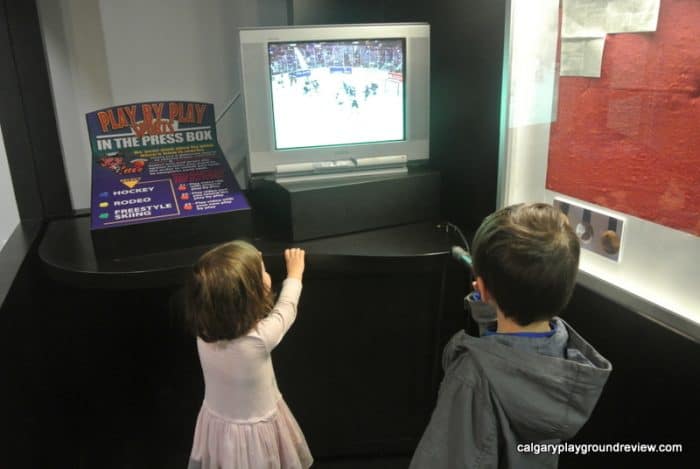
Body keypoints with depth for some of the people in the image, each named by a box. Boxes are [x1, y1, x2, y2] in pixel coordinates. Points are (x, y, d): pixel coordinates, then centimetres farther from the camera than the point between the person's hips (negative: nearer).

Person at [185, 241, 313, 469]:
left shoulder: (204, 329, -21)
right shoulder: (260, 338, -34)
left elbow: (223, 293, 0)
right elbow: (285, 309, -13)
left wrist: (250, 262, 13)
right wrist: (294, 274, 5)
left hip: (216, 424, 5)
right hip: (254, 432, -4)